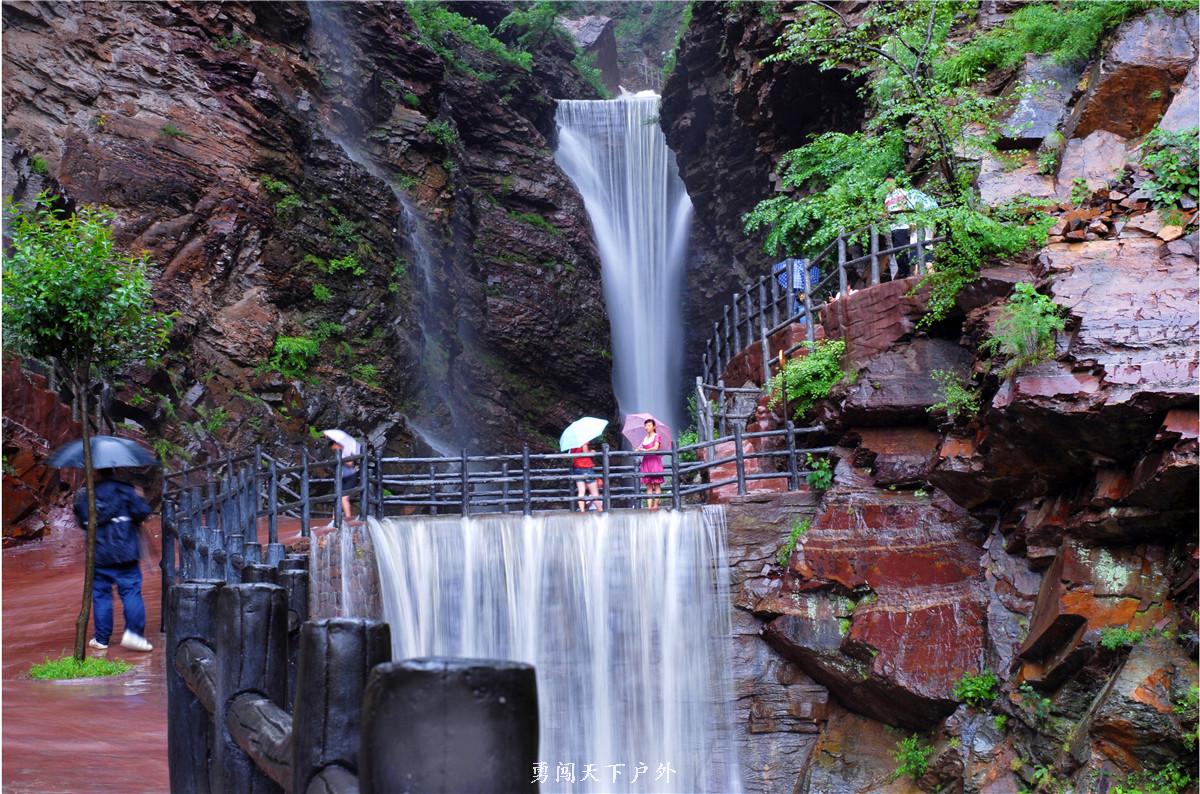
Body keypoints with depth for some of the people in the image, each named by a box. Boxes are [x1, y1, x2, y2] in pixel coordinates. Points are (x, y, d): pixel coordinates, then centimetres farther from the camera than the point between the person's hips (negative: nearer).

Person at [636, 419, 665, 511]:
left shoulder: (656, 436, 2)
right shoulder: (645, 438, 19)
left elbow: (656, 447, -12)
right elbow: (641, 448, 14)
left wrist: (645, 450, -10)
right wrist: (638, 449, -6)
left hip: (655, 461, -5)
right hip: (646, 461, 6)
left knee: (656, 484, -6)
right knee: (648, 486, 0)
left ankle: (655, 504, -11)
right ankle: (649, 505, -5)